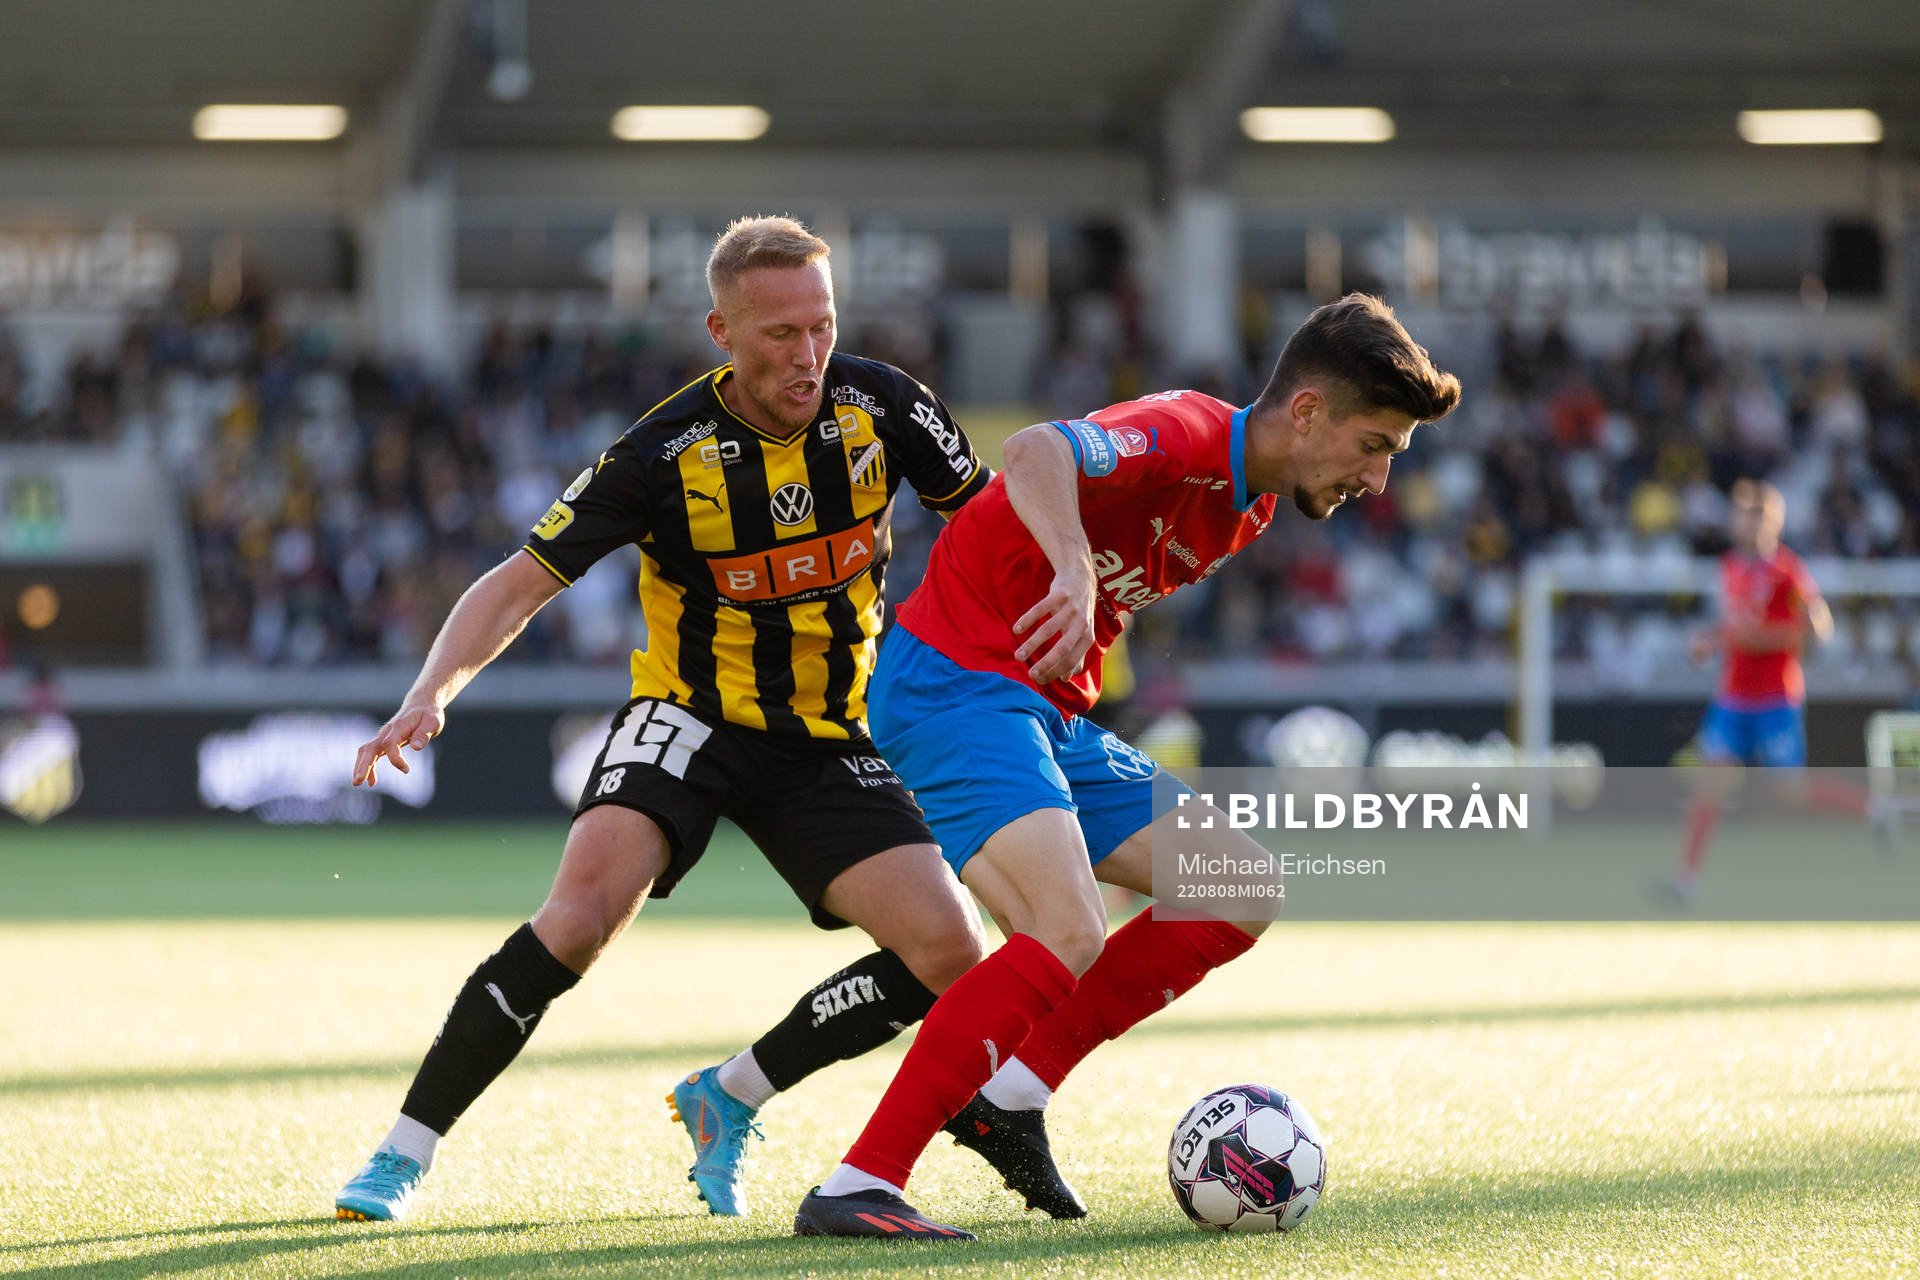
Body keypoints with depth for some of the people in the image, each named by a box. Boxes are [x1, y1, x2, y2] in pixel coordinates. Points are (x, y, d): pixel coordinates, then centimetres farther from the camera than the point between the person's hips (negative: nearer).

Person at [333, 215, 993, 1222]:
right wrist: (431, 694, -30)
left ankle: (728, 1098, 10)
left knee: (951, 959, -12)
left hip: (827, 743, 4)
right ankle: (403, 1155, -19)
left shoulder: (879, 407, -10)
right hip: (690, 717, -4)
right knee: (589, 898, -30)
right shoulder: (665, 454, -18)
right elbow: (520, 584, -14)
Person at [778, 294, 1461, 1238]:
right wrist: (1076, 570, -55)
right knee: (1069, 938, -27)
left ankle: (1011, 1098, 6)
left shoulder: (1251, 503, 13)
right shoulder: (1186, 436, -18)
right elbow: (1036, 454, -38)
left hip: (1047, 710, 10)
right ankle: (856, 1188, -27)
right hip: (955, 686, -10)